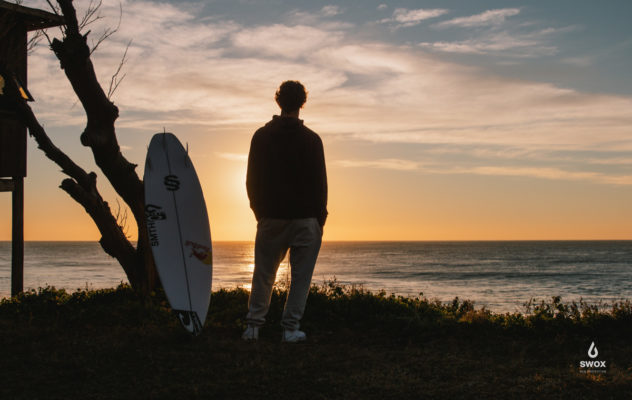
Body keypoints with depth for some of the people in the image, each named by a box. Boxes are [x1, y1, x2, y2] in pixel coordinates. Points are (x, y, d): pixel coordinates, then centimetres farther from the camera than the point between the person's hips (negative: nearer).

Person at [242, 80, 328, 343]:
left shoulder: (261, 136, 4)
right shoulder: (310, 139, -4)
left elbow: (252, 180, 7)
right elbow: (320, 182, -2)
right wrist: (320, 218, 5)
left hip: (271, 218, 3)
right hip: (305, 219, -2)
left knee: (263, 274, 10)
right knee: (300, 276, 3)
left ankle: (253, 326, 9)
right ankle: (290, 328, 1)